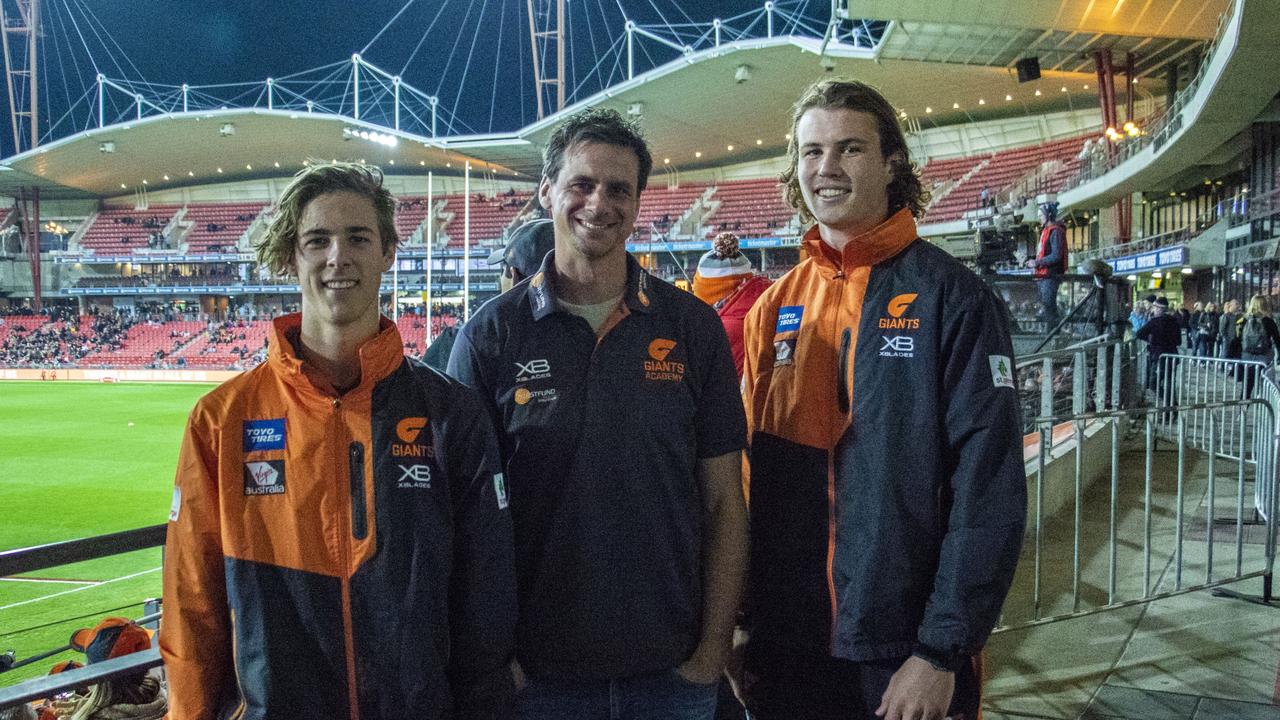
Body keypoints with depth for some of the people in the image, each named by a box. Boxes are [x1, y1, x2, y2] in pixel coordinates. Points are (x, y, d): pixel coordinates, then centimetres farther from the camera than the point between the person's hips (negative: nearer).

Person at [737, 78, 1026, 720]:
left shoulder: (951, 298, -8)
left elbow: (988, 487, -13)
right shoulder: (772, 309, 4)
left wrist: (942, 653, -15)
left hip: (906, 654, -4)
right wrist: (745, 626, 6)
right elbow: (749, 476, 7)